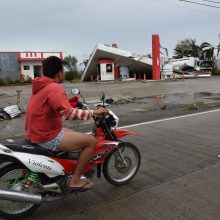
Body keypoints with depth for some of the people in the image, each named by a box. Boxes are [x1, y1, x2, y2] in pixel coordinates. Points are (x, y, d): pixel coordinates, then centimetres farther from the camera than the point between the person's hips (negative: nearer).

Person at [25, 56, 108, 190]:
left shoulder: (41, 86, 12)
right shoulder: (55, 88, -19)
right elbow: (68, 113, -29)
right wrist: (94, 112, -21)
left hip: (37, 132, 10)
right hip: (47, 137, -10)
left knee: (75, 134, 28)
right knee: (91, 141, -8)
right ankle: (76, 180, -1)